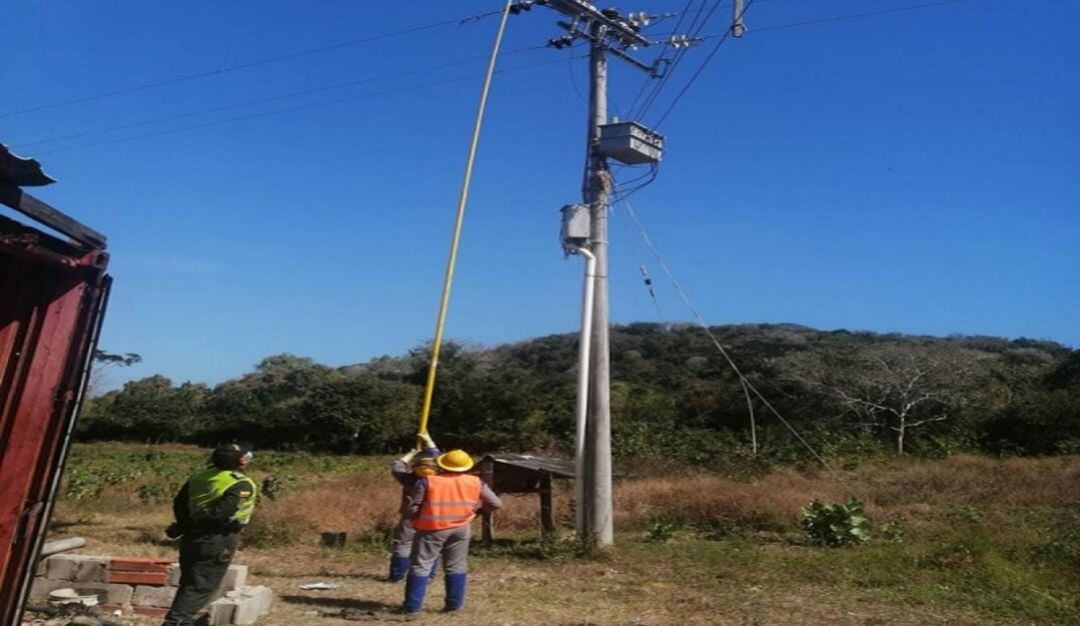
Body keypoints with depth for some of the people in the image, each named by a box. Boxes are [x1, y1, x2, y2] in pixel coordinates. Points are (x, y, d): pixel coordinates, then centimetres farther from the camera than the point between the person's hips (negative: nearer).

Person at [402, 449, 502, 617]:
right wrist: (477, 509, 20)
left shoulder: (427, 482, -7)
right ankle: (454, 605, 19)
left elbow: (412, 509, -6)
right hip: (460, 529, 2)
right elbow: (496, 503, 7)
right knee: (456, 567, 15)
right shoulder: (475, 482, 1)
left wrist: (415, 520, 13)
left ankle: (412, 608, 5)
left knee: (420, 567, 6)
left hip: (432, 529, -2)